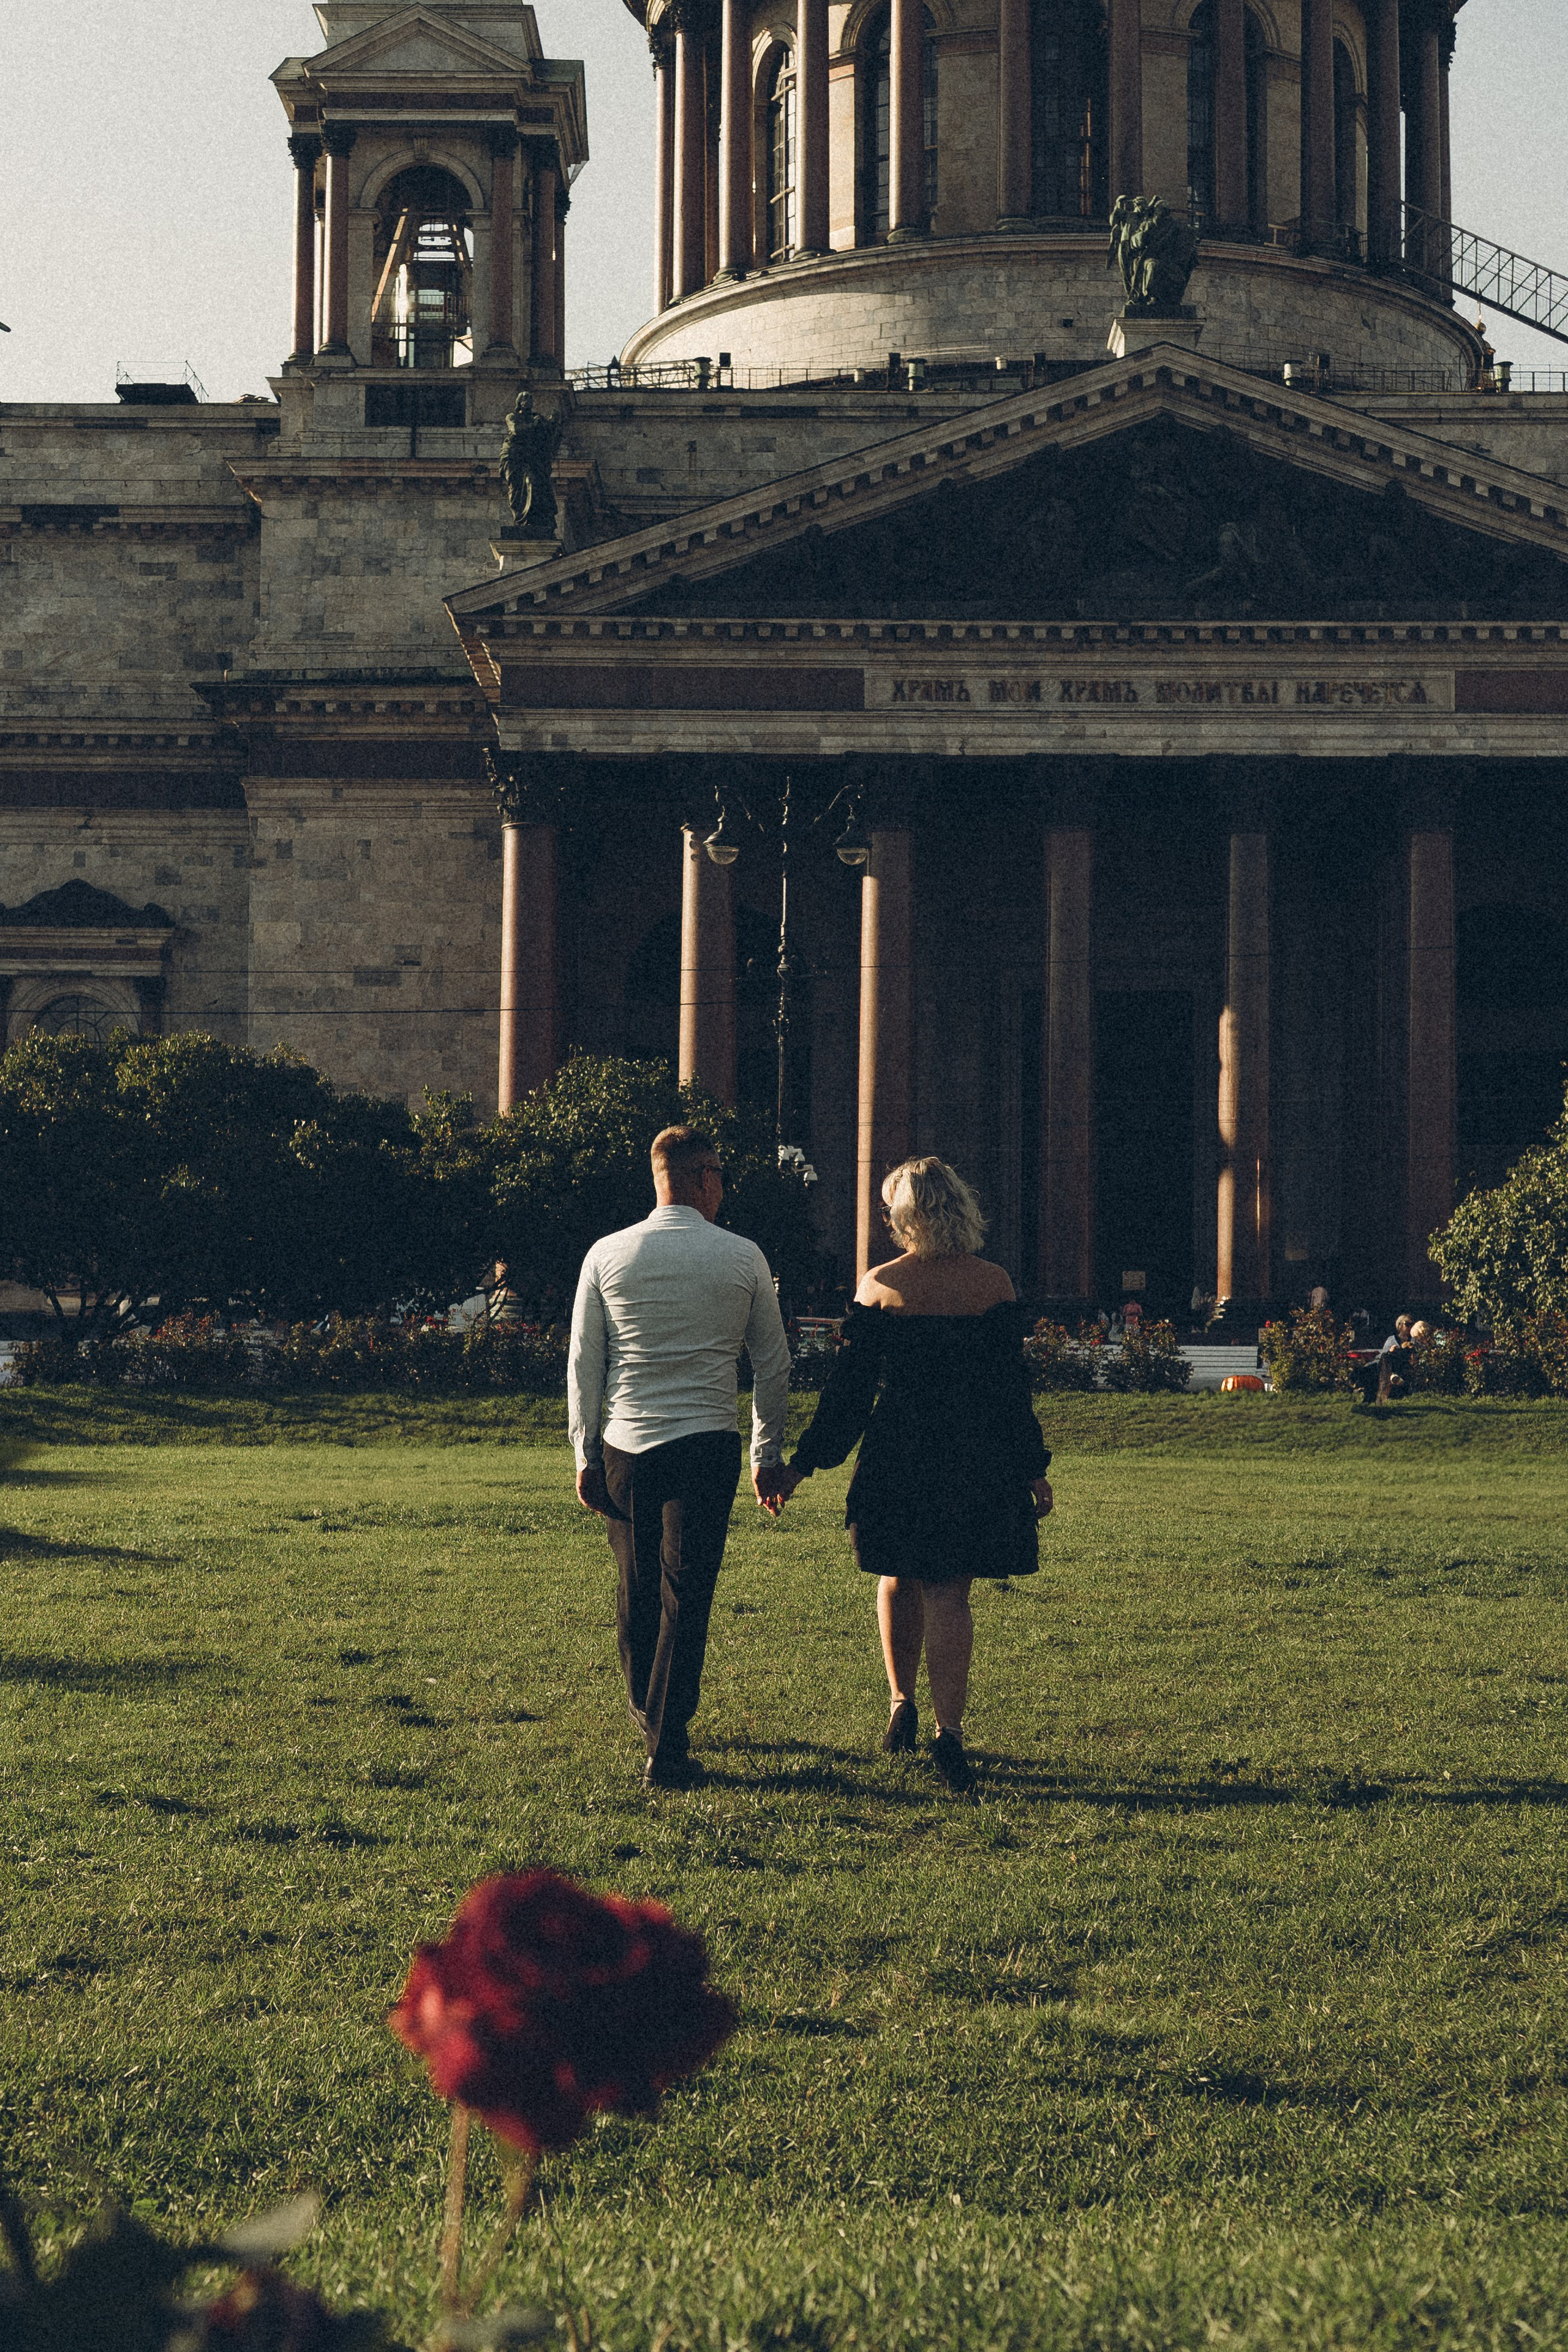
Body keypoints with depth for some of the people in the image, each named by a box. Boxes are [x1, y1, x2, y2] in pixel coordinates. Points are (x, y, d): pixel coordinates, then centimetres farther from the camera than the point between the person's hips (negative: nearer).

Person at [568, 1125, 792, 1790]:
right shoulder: (743, 1259, 0)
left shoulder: (607, 1255, 1)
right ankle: (666, 1748, -6)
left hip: (624, 1444, 2)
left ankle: (644, 1708, 39)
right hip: (707, 1445, -2)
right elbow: (773, 1364, 7)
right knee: (686, 1596, -2)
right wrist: (768, 1453, 16)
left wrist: (585, 1454, 10)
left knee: (637, 1587, 18)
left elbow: (583, 1365, 3)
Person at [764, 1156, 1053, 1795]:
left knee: (899, 1579, 20)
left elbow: (850, 1385, -4)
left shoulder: (880, 1286, -5)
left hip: (897, 1455, 0)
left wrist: (802, 1464, 4)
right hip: (975, 1458, 0)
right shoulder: (994, 1285, -3)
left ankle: (901, 1704, 27)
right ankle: (948, 1729, -8)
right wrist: (1032, 1468, 8)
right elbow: (1011, 1385, -1)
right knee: (948, 1594, 3)